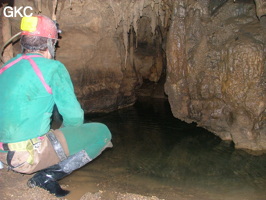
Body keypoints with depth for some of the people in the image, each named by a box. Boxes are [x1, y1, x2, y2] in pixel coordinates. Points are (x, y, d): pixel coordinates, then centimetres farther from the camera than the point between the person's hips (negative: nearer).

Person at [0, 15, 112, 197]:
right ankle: (47, 176, -5)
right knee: (102, 133, -1)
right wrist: (68, 138, 12)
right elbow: (74, 117, -10)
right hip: (30, 153, -8)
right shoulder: (53, 68, -11)